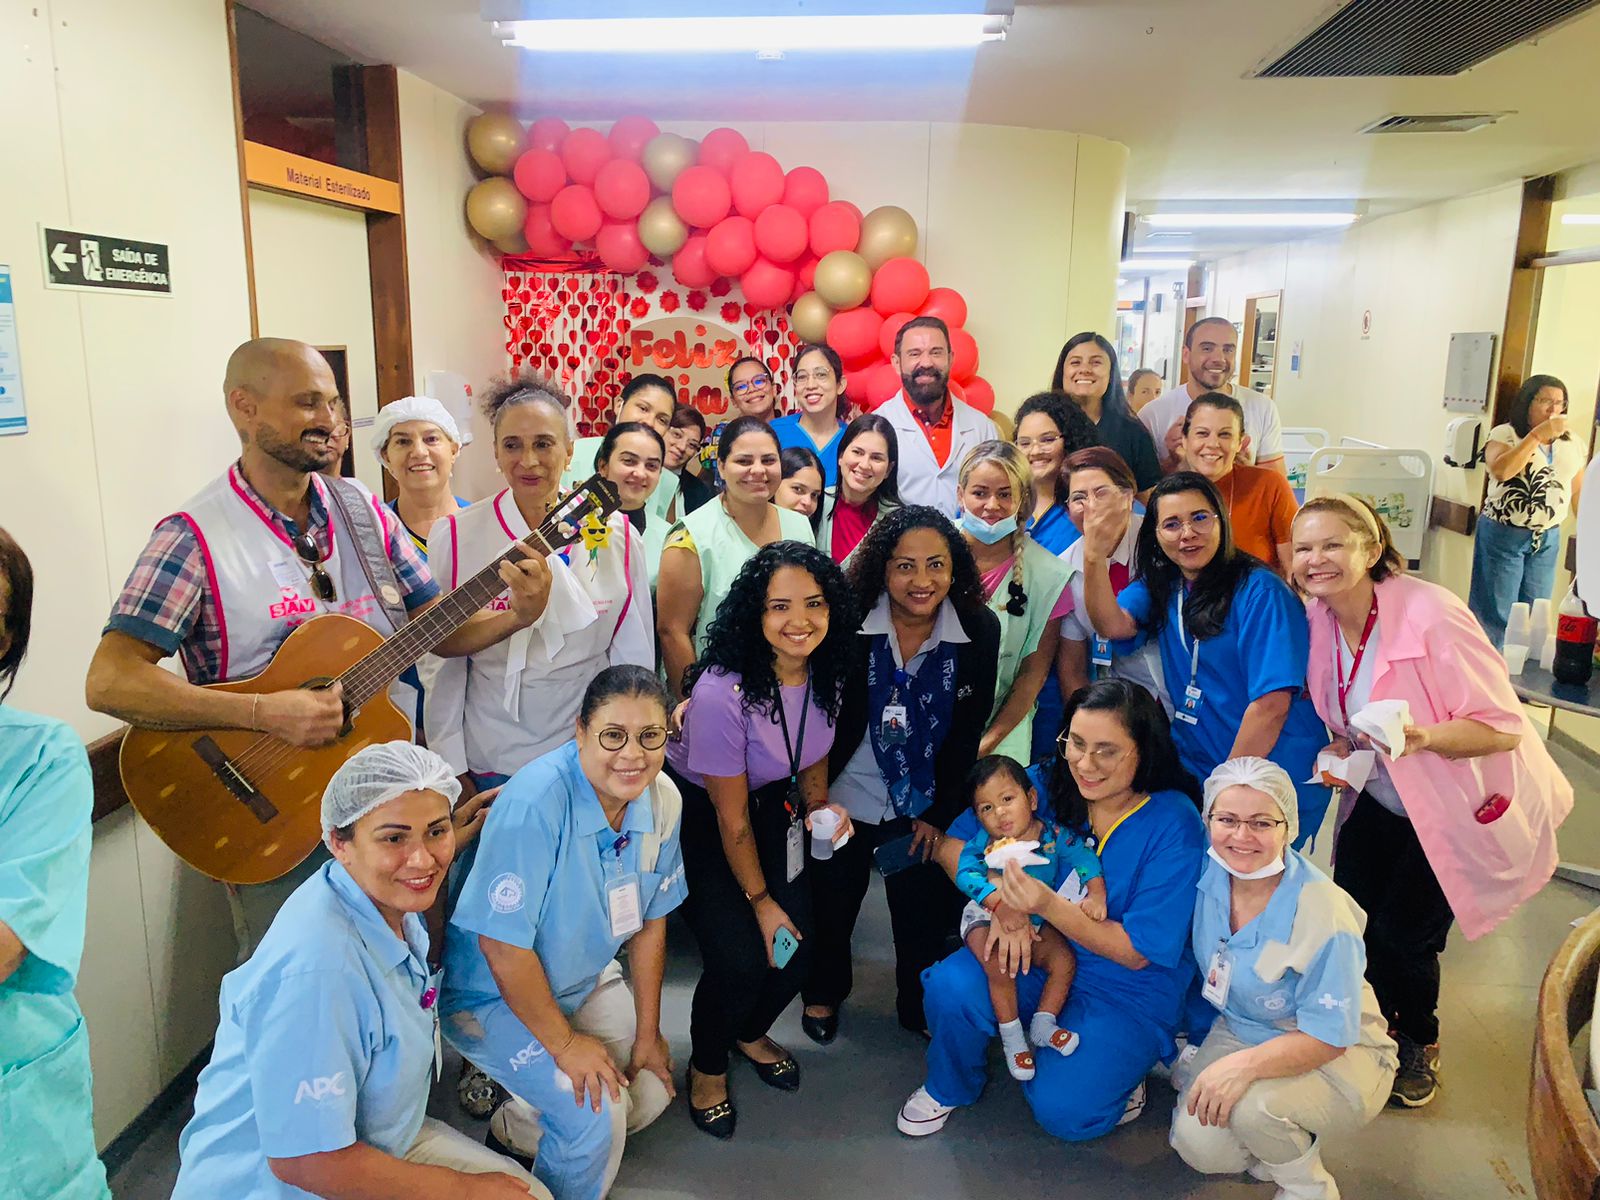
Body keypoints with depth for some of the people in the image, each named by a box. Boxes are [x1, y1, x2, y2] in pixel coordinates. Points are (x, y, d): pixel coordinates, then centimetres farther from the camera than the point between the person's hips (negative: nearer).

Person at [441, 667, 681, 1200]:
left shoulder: (662, 800, -12)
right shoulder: (535, 802, -33)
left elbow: (650, 922, 0)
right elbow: (503, 945, -28)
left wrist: (647, 1033, 2)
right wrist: (564, 1043, -19)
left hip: (587, 977, 7)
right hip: (493, 992, -7)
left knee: (653, 1092, 6)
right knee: (596, 1114, -19)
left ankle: (511, 1124, 26)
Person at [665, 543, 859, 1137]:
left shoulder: (826, 671, -14)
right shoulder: (722, 693, -33)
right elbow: (732, 819, -20)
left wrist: (820, 805, -11)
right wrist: (761, 900, -9)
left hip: (772, 803, 6)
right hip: (696, 811, -5)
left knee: (798, 948, -3)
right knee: (741, 958, -15)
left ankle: (750, 1033, 32)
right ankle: (707, 1066, 19)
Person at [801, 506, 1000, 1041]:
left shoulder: (980, 631, -14)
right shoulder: (850, 625, -20)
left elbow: (968, 732, -6)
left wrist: (940, 812, -3)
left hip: (924, 806, 1)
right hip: (847, 796, -1)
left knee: (925, 916, 13)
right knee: (832, 903, 18)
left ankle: (920, 1010, 41)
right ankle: (823, 993, 46)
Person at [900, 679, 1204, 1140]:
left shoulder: (1173, 822, -19)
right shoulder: (1049, 783, -10)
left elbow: (1137, 952, -18)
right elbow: (955, 843, -4)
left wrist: (1048, 905, -33)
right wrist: (1003, 904, -22)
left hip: (1127, 990, -3)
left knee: (1062, 1109, -21)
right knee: (950, 988, -24)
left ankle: (1112, 1072, 14)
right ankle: (949, 1087, 9)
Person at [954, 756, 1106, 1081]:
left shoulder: (1052, 834, -13)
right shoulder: (983, 842, -18)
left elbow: (1083, 856, -19)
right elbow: (965, 873, -31)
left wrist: (1096, 893, -38)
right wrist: (1001, 901, -46)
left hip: (1036, 920, 3)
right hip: (987, 919, -3)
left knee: (1064, 961, -12)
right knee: (1000, 968, -24)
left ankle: (1043, 1027, 8)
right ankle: (1012, 1038, -2)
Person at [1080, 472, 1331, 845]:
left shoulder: (1259, 591, -14)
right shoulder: (1159, 586, 6)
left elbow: (1271, 703, -18)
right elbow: (1112, 625, -14)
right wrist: (1094, 558, -29)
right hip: (1195, 769, 5)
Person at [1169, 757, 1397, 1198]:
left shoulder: (1325, 913, -28)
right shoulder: (1207, 876, -13)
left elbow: (1328, 1038, -25)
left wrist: (1246, 1064, -38)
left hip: (1339, 1059, -4)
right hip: (1237, 1031, 5)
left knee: (1250, 1103, -33)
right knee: (1198, 1145, -15)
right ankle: (1284, 1139, 17)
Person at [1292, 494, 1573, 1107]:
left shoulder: (1430, 615, -29)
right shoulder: (1319, 621, -8)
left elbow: (1504, 728, -25)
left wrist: (1422, 737, -42)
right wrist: (1338, 751, -11)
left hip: (1462, 805, -6)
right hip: (1380, 800, 6)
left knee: (1402, 934, -2)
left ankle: (1420, 1042, 30)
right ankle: (1381, 1020, 37)